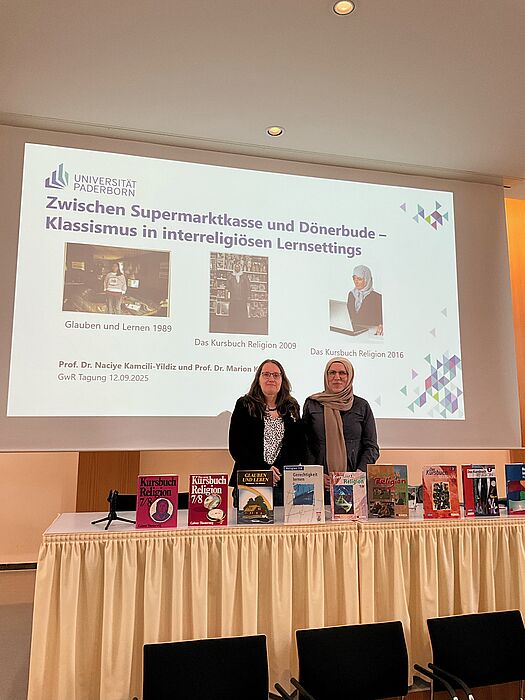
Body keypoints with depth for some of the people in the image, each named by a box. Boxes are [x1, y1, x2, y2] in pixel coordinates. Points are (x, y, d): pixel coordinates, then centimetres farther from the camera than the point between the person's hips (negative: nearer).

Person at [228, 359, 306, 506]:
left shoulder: (292, 407, 12)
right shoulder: (245, 405, 4)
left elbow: (301, 447, 9)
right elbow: (235, 445, -4)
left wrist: (280, 470, -8)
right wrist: (263, 468, -14)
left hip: (284, 484, 2)